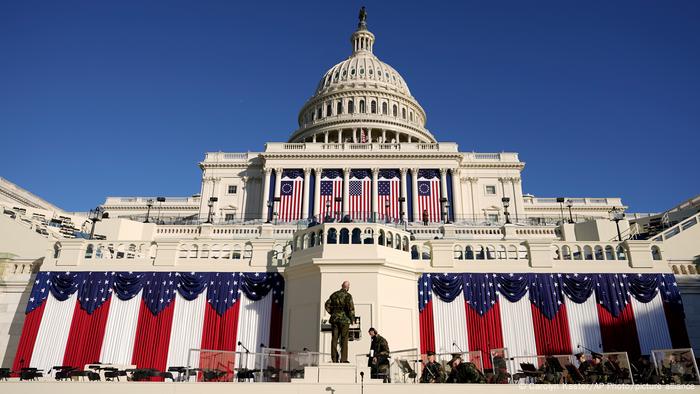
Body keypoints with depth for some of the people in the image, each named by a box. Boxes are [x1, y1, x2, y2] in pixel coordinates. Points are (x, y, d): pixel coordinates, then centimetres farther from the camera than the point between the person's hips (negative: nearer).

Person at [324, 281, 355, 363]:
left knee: (334, 339, 7)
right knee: (344, 339, 1)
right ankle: (343, 359, 0)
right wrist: (352, 318, -3)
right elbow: (351, 307, -14)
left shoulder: (334, 294, 9)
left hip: (334, 319, 4)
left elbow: (327, 305, 8)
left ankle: (334, 358, 8)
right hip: (344, 319, -4)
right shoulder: (348, 296, -7)